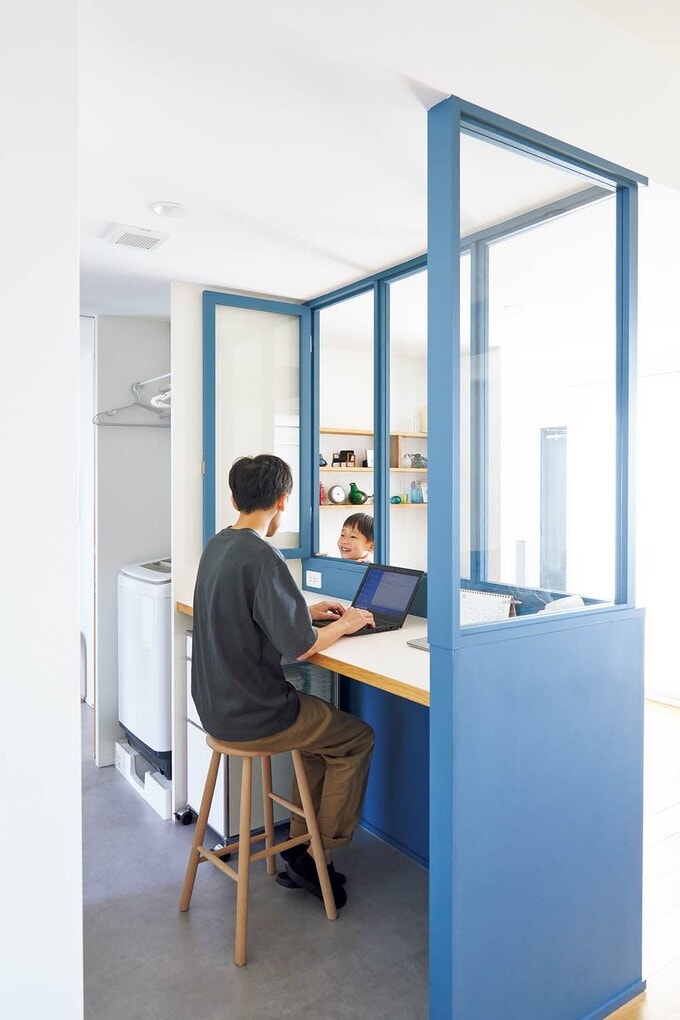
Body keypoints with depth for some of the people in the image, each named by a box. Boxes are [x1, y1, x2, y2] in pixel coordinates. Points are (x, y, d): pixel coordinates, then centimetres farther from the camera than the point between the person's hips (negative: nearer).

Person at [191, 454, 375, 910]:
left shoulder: (217, 546, 5)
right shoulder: (261, 557, -24)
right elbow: (299, 648, -23)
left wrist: (307, 611, 16)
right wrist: (345, 625, -5)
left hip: (217, 702, 9)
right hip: (250, 715, -9)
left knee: (324, 725, 25)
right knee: (358, 738, 9)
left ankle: (299, 844, 29)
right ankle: (317, 857, 19)